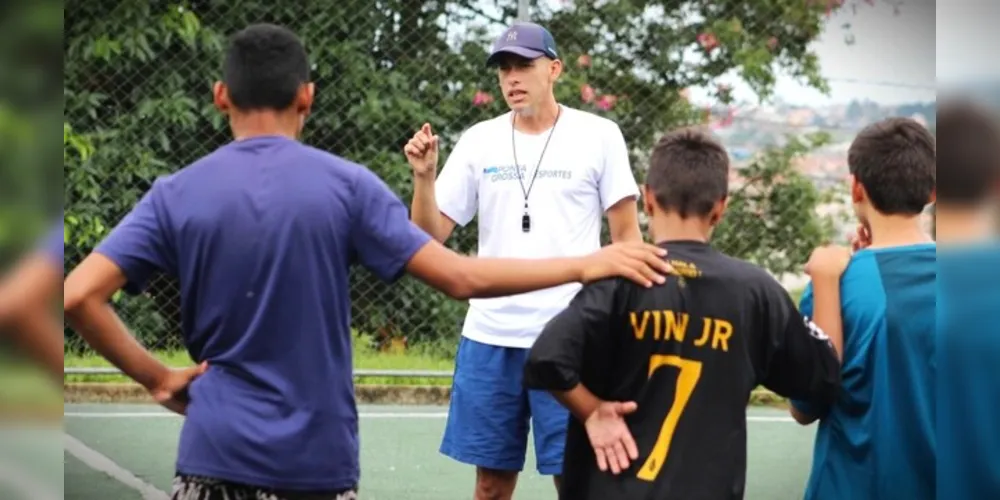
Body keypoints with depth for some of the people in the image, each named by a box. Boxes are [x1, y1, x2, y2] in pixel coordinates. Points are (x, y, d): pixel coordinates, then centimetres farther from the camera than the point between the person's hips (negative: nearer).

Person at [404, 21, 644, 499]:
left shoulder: (599, 135, -1)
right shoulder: (478, 140, 6)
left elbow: (627, 234, 1)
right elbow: (431, 235, 6)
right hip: (489, 335, 3)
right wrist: (424, 176, -11)